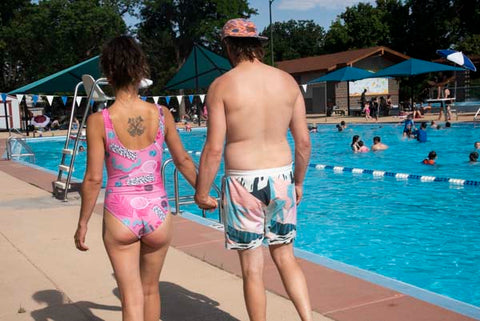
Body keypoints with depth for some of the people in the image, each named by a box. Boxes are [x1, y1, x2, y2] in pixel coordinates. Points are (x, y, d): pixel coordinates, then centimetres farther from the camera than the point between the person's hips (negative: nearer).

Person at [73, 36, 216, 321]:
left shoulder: (99, 121, -10)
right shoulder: (162, 114, -4)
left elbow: (94, 178, -10)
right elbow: (183, 160, 6)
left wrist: (83, 223, 3)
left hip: (120, 214, -2)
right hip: (157, 212, 2)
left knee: (131, 297, 7)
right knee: (151, 289, 22)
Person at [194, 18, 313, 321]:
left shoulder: (222, 85, -8)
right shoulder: (287, 81, 3)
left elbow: (214, 149, -12)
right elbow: (304, 141, 4)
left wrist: (201, 192, 0)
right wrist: (298, 182, 17)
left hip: (243, 183, -4)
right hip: (281, 178, 4)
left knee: (253, 269, 9)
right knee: (286, 258, 19)